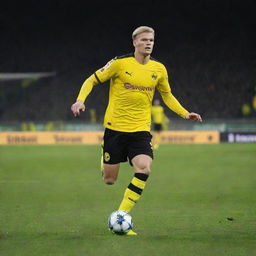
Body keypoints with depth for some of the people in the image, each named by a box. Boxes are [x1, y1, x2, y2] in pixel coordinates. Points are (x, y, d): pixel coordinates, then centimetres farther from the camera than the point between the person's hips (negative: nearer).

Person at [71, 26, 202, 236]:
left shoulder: (159, 69, 5)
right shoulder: (120, 63, -7)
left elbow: (166, 94, 21)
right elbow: (92, 80, 0)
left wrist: (184, 113, 9)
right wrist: (80, 100, -16)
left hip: (140, 130, 2)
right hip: (115, 127, -2)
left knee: (144, 169, -23)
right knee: (109, 180, 0)